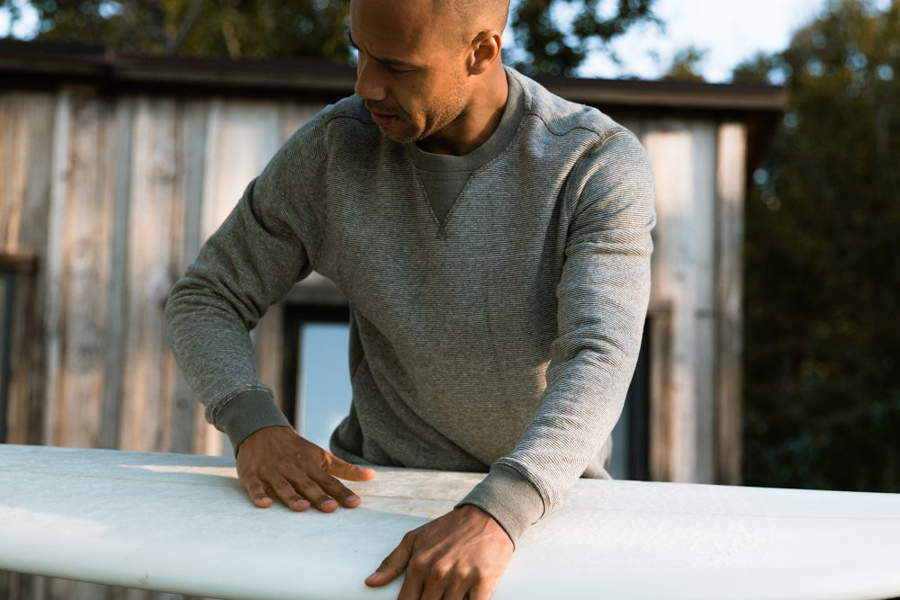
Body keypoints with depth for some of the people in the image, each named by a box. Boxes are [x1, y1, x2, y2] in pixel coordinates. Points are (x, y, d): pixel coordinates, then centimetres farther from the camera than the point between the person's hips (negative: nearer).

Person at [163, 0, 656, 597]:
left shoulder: (604, 167, -18)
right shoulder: (332, 148, -11)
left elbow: (598, 368, -31)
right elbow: (205, 302, -3)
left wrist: (494, 515, -49)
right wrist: (256, 427, -24)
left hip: (541, 507, -1)